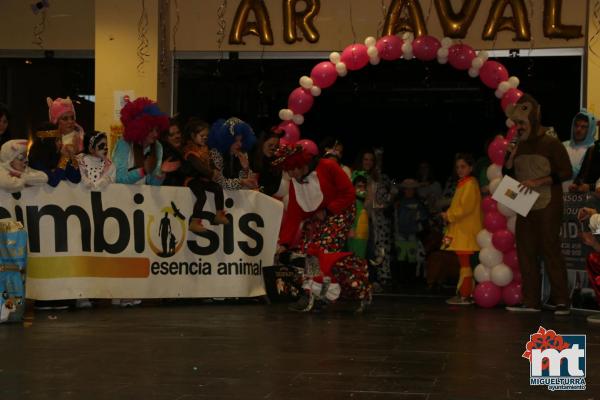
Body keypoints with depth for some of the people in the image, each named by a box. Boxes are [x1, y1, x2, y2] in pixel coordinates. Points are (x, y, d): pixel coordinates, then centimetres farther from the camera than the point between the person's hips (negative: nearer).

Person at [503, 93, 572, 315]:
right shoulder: (518, 147, 14)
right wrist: (509, 159, 1)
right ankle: (531, 301, 8)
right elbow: (508, 176, 20)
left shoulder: (551, 143, -5)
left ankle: (561, 301, -4)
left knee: (551, 251, -8)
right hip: (524, 207, 7)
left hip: (548, 207, -6)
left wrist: (538, 182, -17)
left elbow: (566, 172, -10)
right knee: (526, 253, 4)